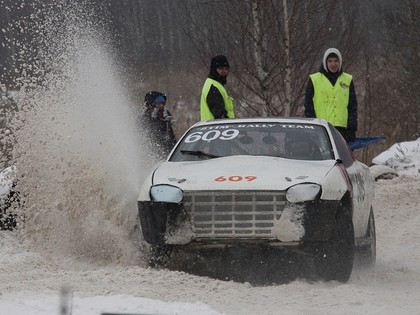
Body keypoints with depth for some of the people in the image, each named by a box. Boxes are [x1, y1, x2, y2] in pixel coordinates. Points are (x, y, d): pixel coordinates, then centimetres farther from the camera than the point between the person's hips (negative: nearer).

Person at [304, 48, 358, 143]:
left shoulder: (348, 80, 13)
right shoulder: (314, 80, 6)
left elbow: (353, 106, 13)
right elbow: (308, 105, 5)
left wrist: (352, 128, 3)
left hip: (341, 127, 2)